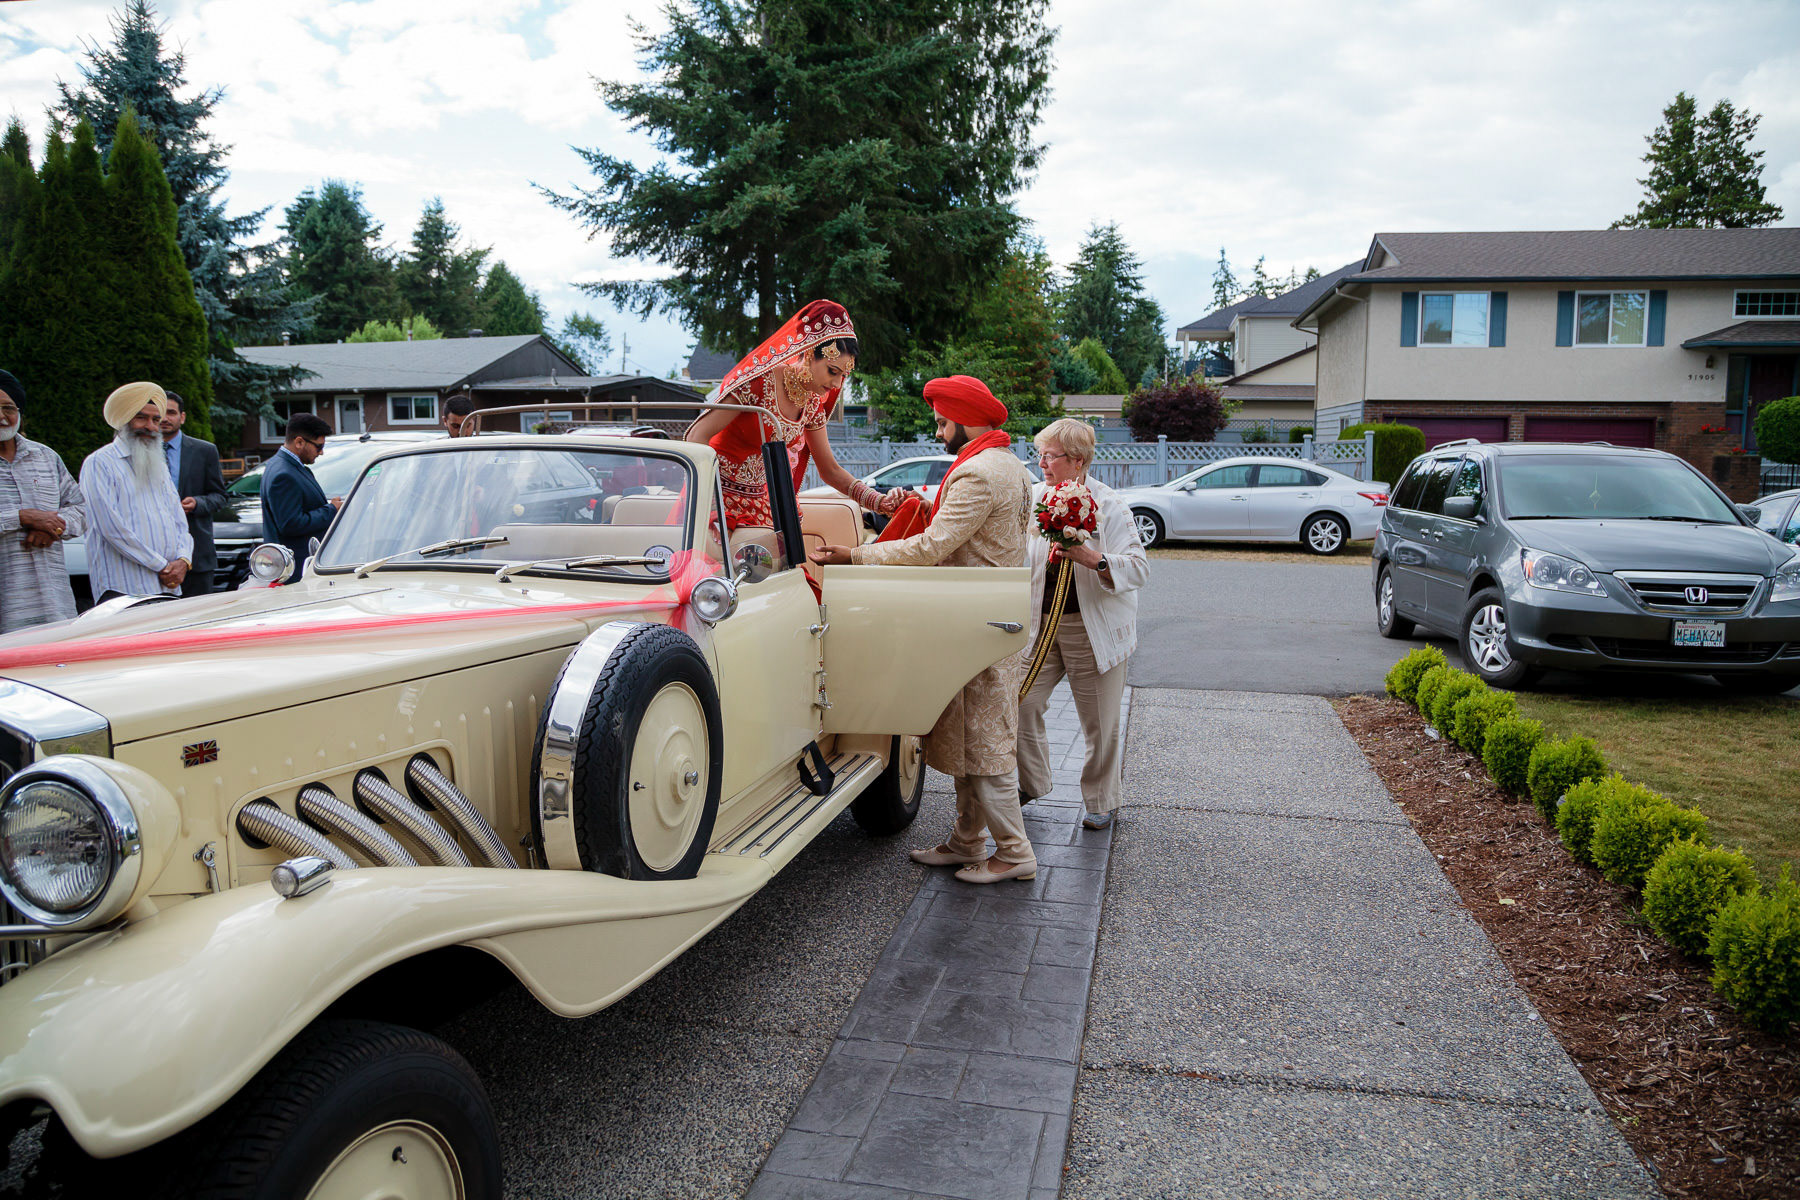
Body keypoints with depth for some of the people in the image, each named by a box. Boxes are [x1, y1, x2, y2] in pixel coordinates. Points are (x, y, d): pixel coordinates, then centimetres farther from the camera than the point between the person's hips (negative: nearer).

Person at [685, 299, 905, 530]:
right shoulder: (759, 381, -18)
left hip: (759, 500, 6)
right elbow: (697, 436, -20)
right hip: (719, 495, -6)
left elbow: (830, 470, 13)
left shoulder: (812, 404, 3)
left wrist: (879, 502, -1)